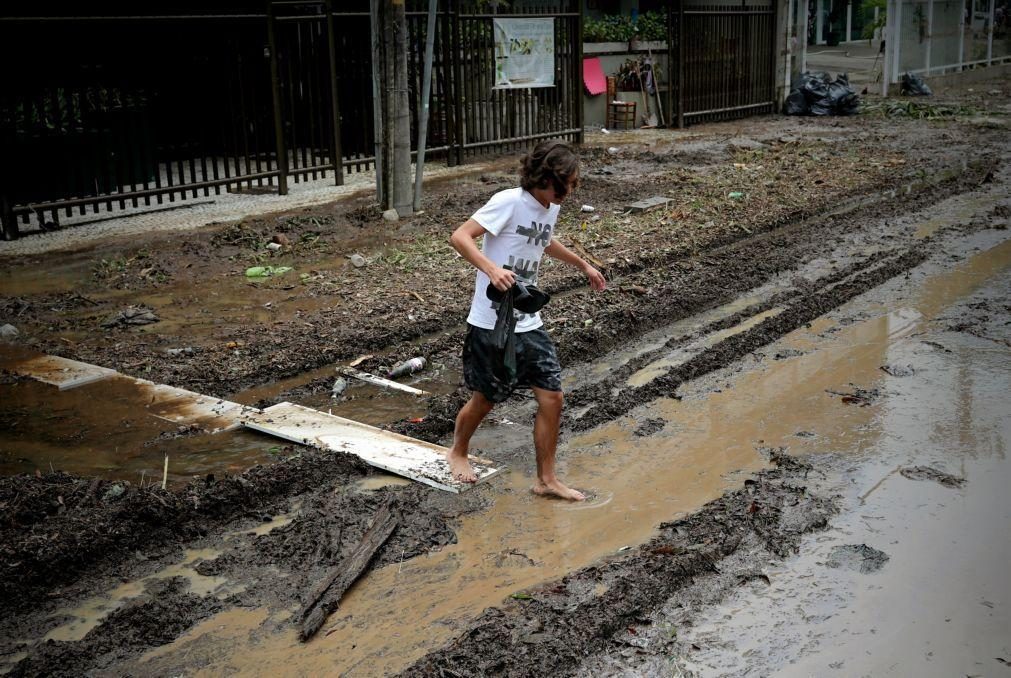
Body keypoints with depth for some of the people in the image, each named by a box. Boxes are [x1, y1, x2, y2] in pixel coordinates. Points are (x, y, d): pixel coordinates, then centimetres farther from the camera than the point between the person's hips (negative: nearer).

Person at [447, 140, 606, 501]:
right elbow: (460, 236, -23)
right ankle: (458, 452, 39)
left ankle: (546, 479, 16)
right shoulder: (509, 202, -17)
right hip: (492, 323, -7)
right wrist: (491, 269, -38)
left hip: (528, 323, 7)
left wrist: (583, 264, 39)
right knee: (486, 399, 9)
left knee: (552, 397, 2)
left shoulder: (551, 208, 8)